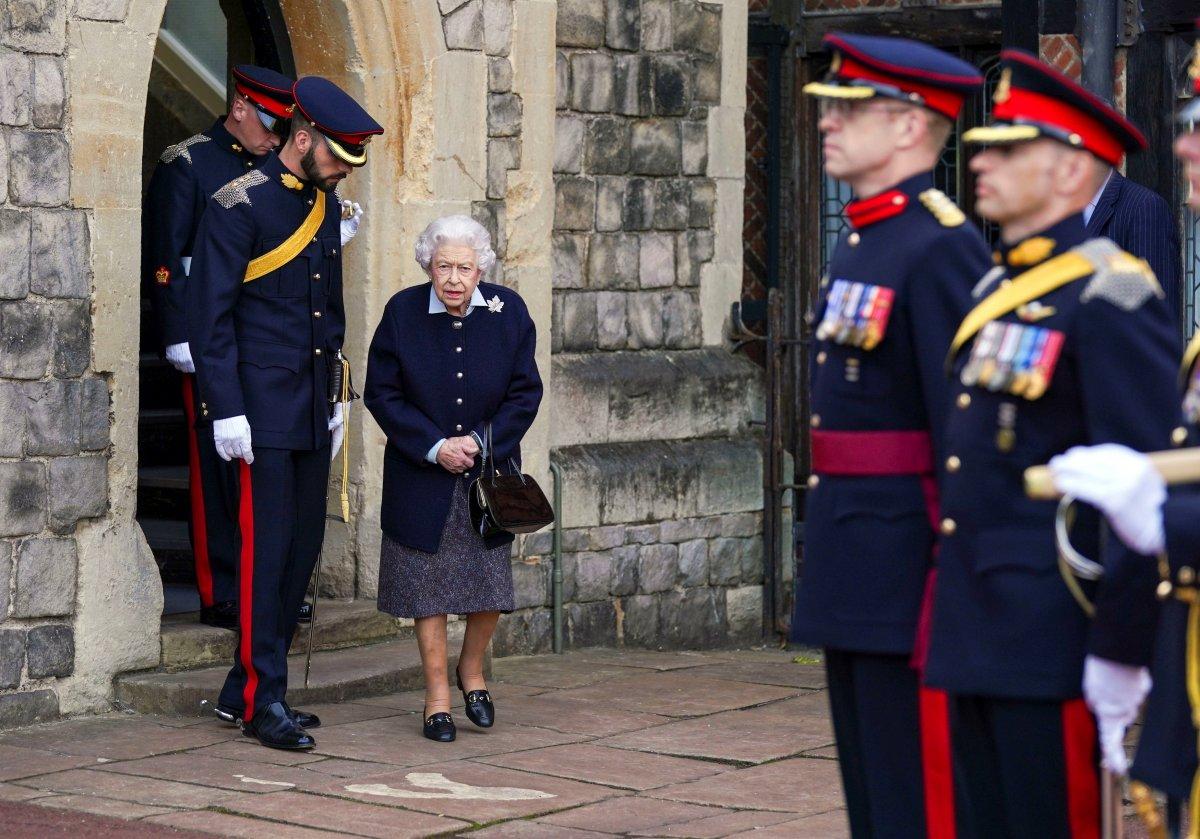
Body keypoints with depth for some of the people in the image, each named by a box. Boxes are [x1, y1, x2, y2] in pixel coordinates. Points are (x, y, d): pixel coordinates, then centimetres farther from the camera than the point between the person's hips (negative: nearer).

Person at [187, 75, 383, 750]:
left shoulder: (327, 207, 14)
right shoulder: (239, 205, -10)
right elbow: (210, 314, -12)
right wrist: (226, 410, -16)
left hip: (313, 411, 8)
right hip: (263, 408, -8)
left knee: (305, 545, 8)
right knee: (267, 547, -6)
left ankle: (242, 688, 17)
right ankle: (264, 702, -1)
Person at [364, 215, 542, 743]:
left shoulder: (508, 312, -6)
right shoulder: (403, 313, -9)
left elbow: (525, 392, -1)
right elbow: (382, 394, -6)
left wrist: (481, 442, -13)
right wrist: (435, 447, -15)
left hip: (489, 469, 1)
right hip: (422, 474, -1)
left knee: (490, 582, 3)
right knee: (429, 586, 2)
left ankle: (471, 669, 29)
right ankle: (437, 694, 14)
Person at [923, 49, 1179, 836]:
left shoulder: (1110, 298, -13)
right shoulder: (995, 291, 15)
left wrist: (1117, 656, -19)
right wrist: (954, 618, 18)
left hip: (1051, 642, -9)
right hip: (973, 635, 9)